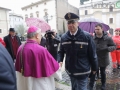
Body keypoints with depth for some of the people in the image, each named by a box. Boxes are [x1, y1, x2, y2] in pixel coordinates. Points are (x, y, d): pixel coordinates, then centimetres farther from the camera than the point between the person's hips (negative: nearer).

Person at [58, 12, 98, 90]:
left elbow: (92, 54, -10)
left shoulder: (87, 36, -16)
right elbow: (61, 51, 5)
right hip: (70, 70, 4)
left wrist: (94, 68, -3)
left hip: (82, 71, -4)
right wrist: (60, 61, -12)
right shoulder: (64, 37, -4)